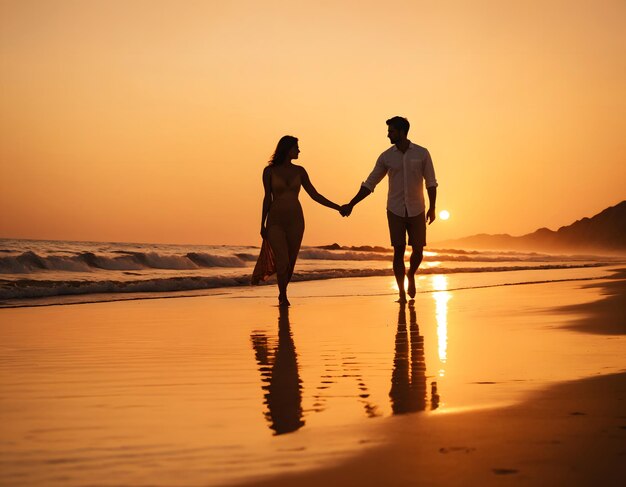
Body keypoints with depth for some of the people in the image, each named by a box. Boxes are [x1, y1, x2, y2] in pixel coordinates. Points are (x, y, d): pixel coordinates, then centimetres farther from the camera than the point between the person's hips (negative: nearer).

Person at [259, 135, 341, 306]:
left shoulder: (299, 171, 5)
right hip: (275, 221, -3)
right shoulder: (269, 171, -2)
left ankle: (282, 294, 30)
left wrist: (338, 207, 2)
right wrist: (262, 224, 0)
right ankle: (283, 296, 9)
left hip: (295, 221, 3)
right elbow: (267, 198, 1)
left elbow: (314, 195, 7)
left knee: (291, 263, 5)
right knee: (282, 262, -15)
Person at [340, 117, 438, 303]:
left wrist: (432, 207, -5)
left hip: (417, 211, 0)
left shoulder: (422, 153, -3)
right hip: (395, 211, 1)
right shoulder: (386, 157, 1)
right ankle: (401, 293, 6)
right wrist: (351, 205, -2)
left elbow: (431, 182, 2)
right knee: (398, 251, -3)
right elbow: (369, 184, 4)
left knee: (418, 251, -1)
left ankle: (411, 275, 31)